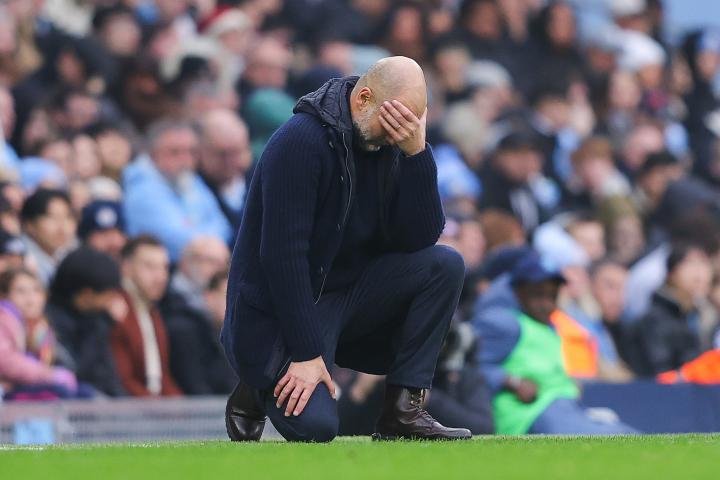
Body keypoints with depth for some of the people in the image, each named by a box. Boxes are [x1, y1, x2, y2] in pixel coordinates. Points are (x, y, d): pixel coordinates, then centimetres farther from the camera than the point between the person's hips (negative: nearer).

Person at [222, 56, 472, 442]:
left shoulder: (388, 145, 1)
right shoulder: (301, 142, -21)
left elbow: (420, 238, -8)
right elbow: (282, 255, -24)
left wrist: (417, 153, -20)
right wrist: (307, 353, -26)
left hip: (349, 295, 7)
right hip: (277, 312, -7)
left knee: (445, 266, -14)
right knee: (314, 426, -27)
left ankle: (403, 410, -10)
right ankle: (257, 391, 10)